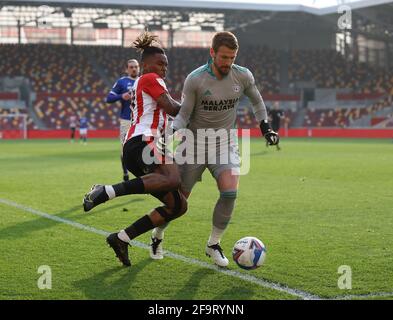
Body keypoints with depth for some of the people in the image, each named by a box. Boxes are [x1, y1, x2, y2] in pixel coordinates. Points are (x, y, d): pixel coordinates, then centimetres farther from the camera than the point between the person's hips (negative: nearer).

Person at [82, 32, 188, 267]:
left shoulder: (140, 84, 33)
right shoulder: (150, 78, 5)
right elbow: (171, 108, -5)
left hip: (134, 150, 10)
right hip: (143, 143, -10)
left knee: (178, 205, 5)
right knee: (172, 179, -39)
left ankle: (122, 239, 2)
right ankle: (106, 192, -38)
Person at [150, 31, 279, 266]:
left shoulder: (243, 76, -7)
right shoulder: (195, 80, -17)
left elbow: (257, 101, 13)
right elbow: (184, 114, -12)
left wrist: (265, 127, 7)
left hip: (225, 141, 2)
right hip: (196, 143, -2)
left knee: (230, 192, -19)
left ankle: (214, 244, 1)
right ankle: (157, 236, 30)